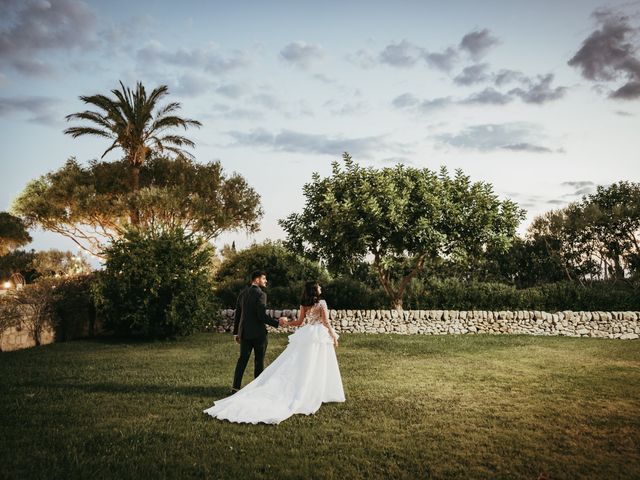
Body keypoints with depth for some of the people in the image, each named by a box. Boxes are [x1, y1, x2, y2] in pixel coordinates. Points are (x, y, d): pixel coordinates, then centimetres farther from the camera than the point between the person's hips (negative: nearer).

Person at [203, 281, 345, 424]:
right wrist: (334, 336, -1)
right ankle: (320, 394, 6)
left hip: (306, 336, 4)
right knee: (317, 367, 1)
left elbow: (299, 322, 8)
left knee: (302, 366, 7)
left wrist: (286, 323, 24)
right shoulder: (321, 303, -10)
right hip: (320, 336, -4)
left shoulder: (304, 304, 5)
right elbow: (326, 322, -10)